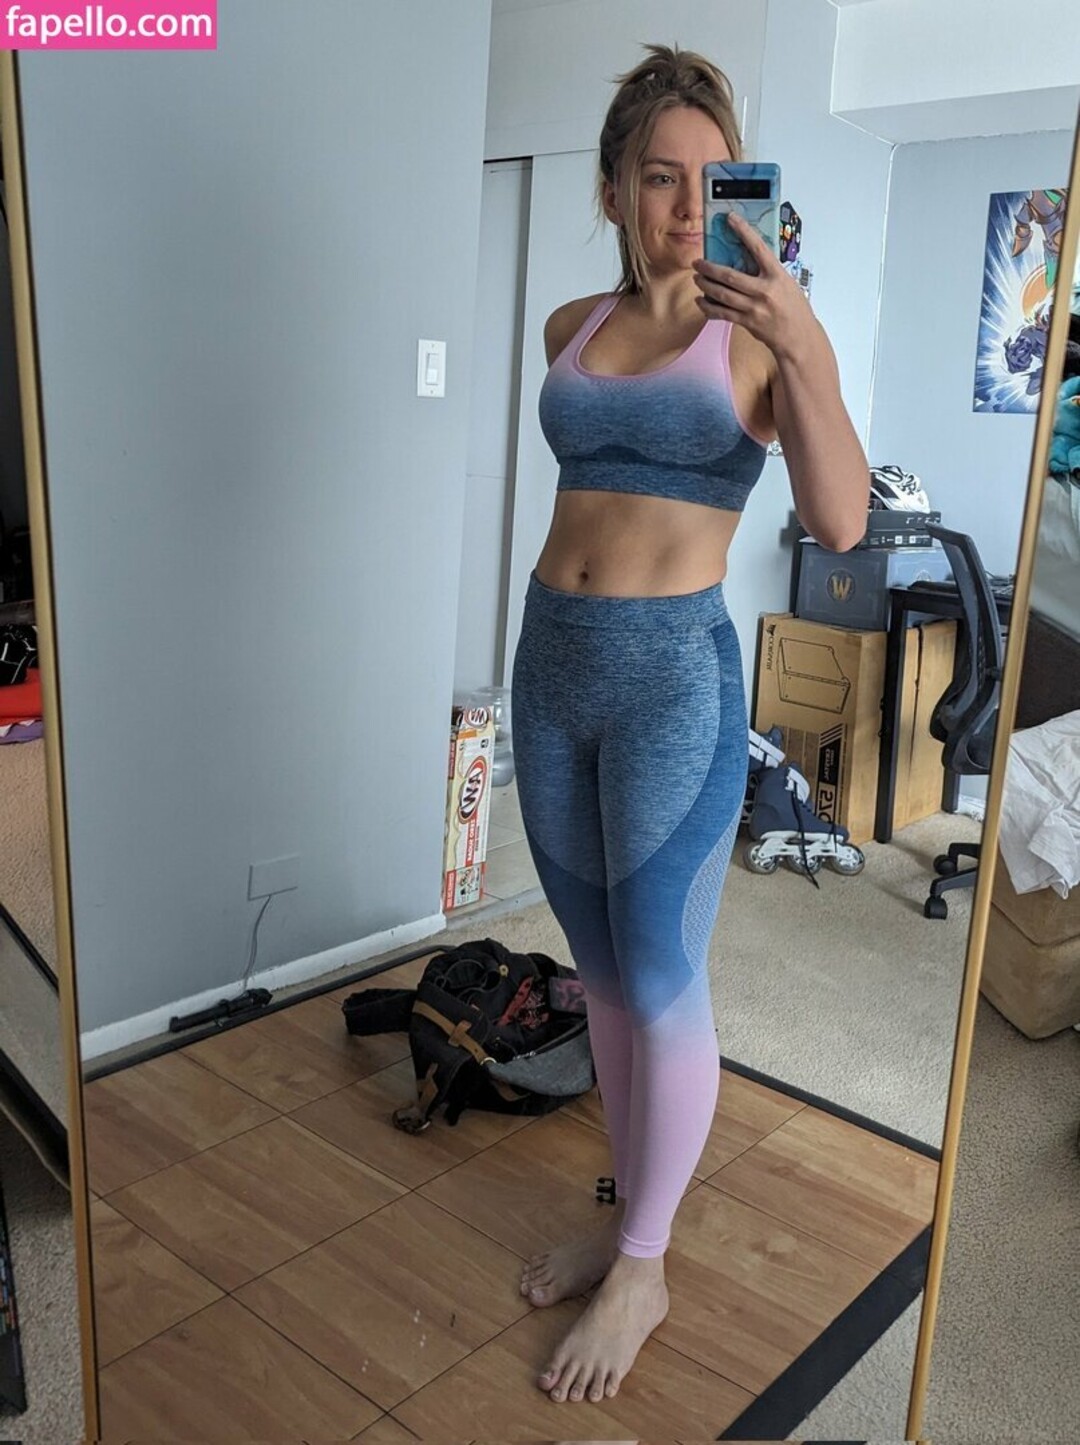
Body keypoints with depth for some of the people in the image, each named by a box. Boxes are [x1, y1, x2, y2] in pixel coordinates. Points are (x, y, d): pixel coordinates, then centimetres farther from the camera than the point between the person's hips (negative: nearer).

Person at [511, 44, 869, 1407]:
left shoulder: (758, 335, -6)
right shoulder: (572, 327, 10)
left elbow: (841, 522, -20)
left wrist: (808, 352, -33)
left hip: (677, 675, -5)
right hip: (551, 663, 6)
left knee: (660, 979, 3)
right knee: (600, 970, 15)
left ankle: (642, 1268, 24)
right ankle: (628, 1208, 36)